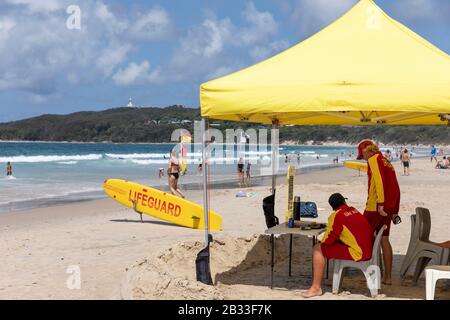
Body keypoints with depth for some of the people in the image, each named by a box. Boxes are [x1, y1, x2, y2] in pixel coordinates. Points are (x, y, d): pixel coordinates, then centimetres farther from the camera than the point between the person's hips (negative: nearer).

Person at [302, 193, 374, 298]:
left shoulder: (337, 215, -9)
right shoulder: (355, 211, 12)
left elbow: (327, 240, -9)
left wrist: (322, 241, 13)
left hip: (358, 253, -8)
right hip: (369, 250, 8)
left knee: (318, 249, -3)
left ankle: (316, 287, -5)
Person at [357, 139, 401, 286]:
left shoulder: (374, 159, -4)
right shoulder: (386, 162, 21)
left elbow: (379, 181, -18)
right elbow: (394, 187, 19)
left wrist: (380, 204, -23)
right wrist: (394, 210, 20)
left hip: (376, 205, -8)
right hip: (389, 206, 8)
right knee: (384, 239, 10)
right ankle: (387, 276, 10)